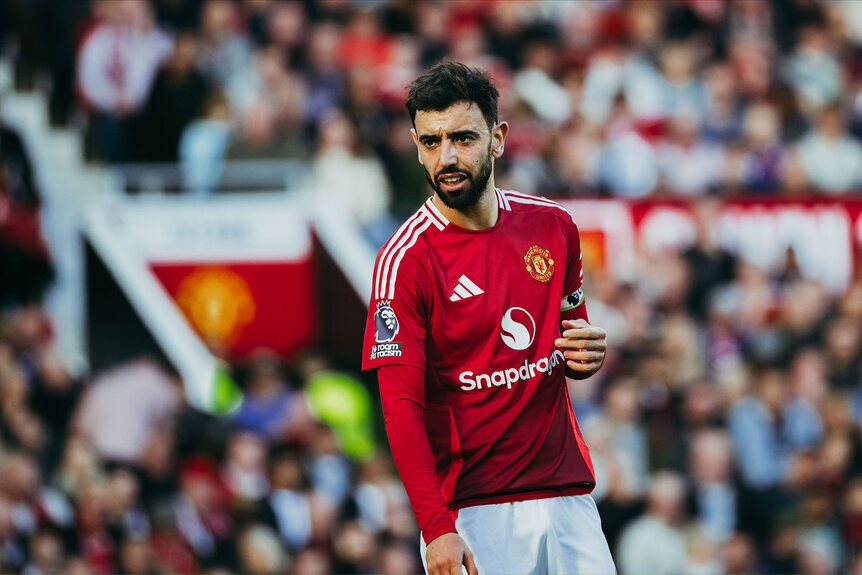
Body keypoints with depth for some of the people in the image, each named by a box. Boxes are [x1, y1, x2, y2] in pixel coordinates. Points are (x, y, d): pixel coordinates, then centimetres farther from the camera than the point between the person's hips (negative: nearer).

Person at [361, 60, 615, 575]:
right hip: (471, 509, -4)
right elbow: (401, 405, -14)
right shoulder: (405, 260, -9)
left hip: (566, 490, 4)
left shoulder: (553, 226, 7)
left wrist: (588, 355, -2)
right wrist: (436, 528, -23)